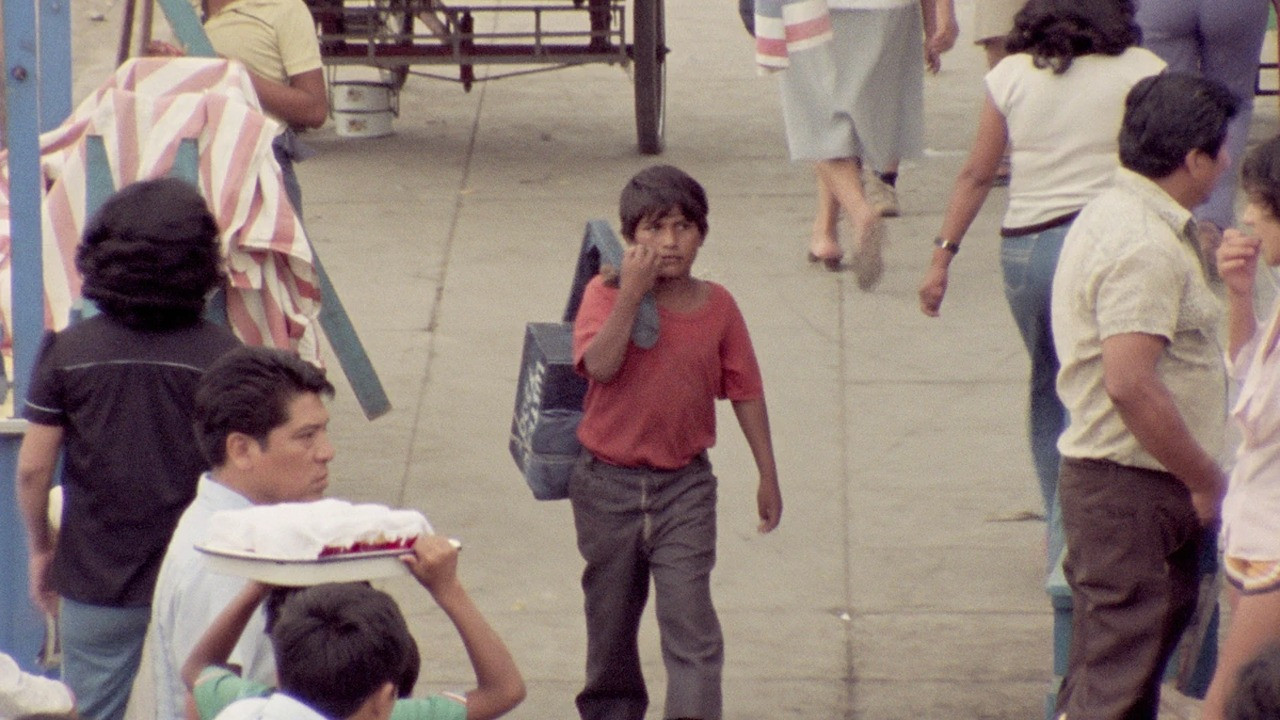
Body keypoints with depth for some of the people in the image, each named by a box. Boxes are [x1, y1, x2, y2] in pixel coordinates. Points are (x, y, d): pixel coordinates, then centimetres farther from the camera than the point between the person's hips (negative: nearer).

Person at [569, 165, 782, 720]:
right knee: (610, 615, 16)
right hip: (609, 482, 0)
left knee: (689, 619, -12)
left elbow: (746, 392, 6)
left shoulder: (717, 306, -2)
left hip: (684, 486, 0)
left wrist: (768, 477, 7)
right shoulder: (607, 294, -8)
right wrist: (633, 293, -25)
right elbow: (600, 365, -25)